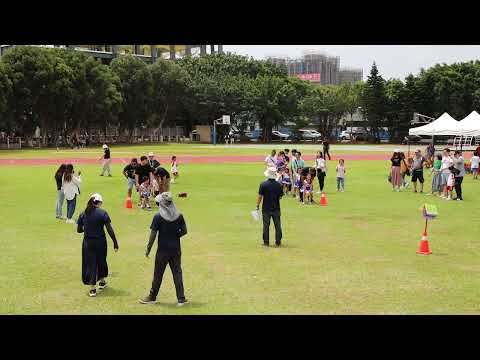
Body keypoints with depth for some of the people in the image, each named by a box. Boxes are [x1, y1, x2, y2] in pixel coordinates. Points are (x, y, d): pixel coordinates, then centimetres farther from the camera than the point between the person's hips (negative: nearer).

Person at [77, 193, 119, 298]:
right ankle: (102, 281, 40)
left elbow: (79, 230, 4)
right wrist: (115, 243, -5)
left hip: (87, 243, 1)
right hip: (100, 242, -1)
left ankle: (92, 289, 1)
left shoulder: (83, 214, 0)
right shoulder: (103, 213, -8)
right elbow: (110, 230, -11)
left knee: (90, 264, 6)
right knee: (101, 261, 20)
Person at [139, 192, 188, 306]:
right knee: (177, 273, 8)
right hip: (176, 249, 3)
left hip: (163, 250, -3)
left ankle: (152, 297, 21)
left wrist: (148, 249, -2)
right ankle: (181, 299, 8)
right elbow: (184, 231, 5)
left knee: (158, 274, 9)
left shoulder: (158, 217, -12)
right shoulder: (179, 216, -2)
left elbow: (153, 234, -11)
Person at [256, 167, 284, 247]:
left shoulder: (263, 184, -11)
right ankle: (278, 243, 11)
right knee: (277, 226, 9)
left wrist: (257, 205, 0)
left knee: (266, 225, 7)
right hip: (276, 208, 1)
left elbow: (260, 196, -10)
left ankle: (266, 242, 10)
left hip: (266, 208, -1)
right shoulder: (279, 185, -5)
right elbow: (280, 196, 3)